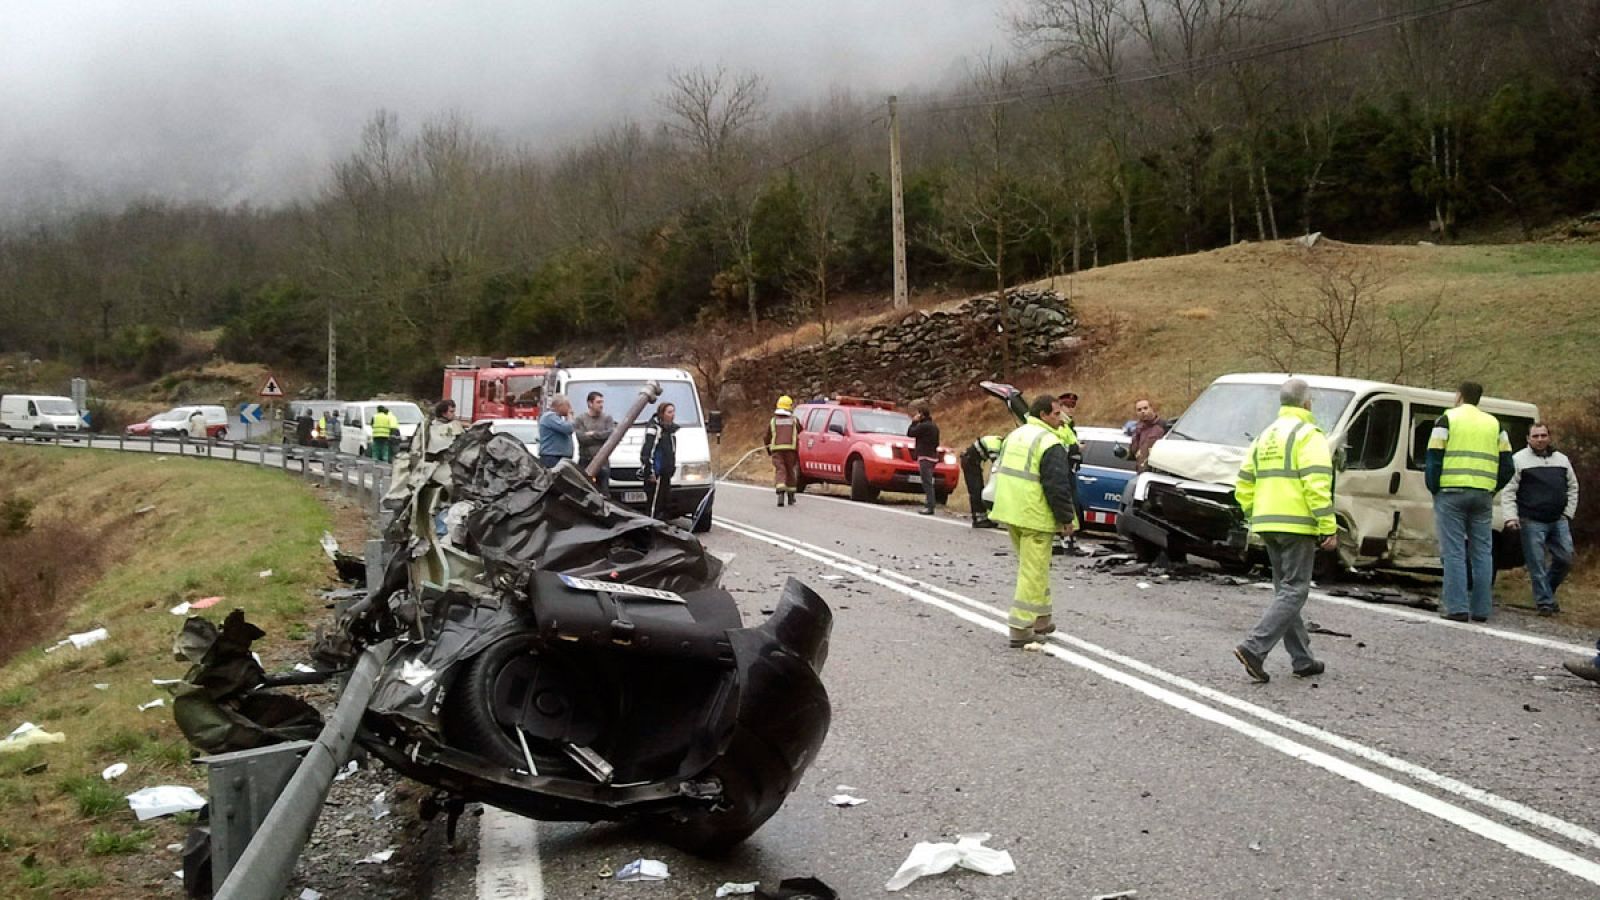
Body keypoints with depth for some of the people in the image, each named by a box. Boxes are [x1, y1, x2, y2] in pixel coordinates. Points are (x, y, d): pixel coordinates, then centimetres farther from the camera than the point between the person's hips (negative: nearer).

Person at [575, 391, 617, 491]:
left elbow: (612, 434, -6)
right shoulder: (580, 420, 3)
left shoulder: (607, 419, 11)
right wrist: (602, 436, -4)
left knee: (603, 492, 0)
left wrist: (594, 434, -7)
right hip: (585, 461, -2)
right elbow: (582, 438, -11)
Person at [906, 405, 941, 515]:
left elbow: (910, 433, -9)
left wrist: (914, 422, 1)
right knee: (929, 483, 13)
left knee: (927, 483, -12)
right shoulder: (934, 426, 17)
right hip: (933, 456, 10)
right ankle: (928, 505, 16)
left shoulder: (924, 426, -13)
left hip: (925, 457, -10)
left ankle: (930, 507, -15)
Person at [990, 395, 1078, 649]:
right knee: (1033, 571, -3)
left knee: (1032, 567, 21)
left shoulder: (1013, 436, 15)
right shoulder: (1049, 443, -14)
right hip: (1034, 517, -9)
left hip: (1010, 513, 9)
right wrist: (1066, 518, -9)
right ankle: (1020, 629, -4)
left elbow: (1000, 472, 22)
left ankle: (1041, 618, 28)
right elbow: (1057, 485, -18)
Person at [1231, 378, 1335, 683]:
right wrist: (1329, 528, -15)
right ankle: (1254, 648, -17)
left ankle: (1303, 660, 18)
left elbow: (1244, 486, 16)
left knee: (1285, 589, 13)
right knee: (1294, 591, -5)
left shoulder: (1264, 437, 17)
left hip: (1268, 525, 8)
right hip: (1297, 525, -8)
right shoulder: (1308, 435, -8)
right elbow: (1317, 485, -17)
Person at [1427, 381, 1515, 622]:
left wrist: (1434, 489, 3)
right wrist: (1492, 489, 18)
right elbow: (1507, 465, 12)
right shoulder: (1494, 424, 16)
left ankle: (1457, 608, -8)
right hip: (1483, 495, 4)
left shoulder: (1447, 419, 2)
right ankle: (1481, 609, 9)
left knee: (1454, 552, -3)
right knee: (1482, 553, 9)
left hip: (1451, 493, -4)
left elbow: (1433, 458, -6)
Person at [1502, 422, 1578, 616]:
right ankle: (1545, 602, 4)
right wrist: (1511, 517, -13)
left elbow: (1572, 487, 22)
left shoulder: (1562, 460, 14)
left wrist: (1568, 513, 11)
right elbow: (1508, 492, -4)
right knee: (1537, 564, -4)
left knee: (1565, 560, 4)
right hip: (1532, 522, -5)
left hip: (1559, 521, 5)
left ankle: (1547, 591, 25)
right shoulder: (1518, 460, -1)